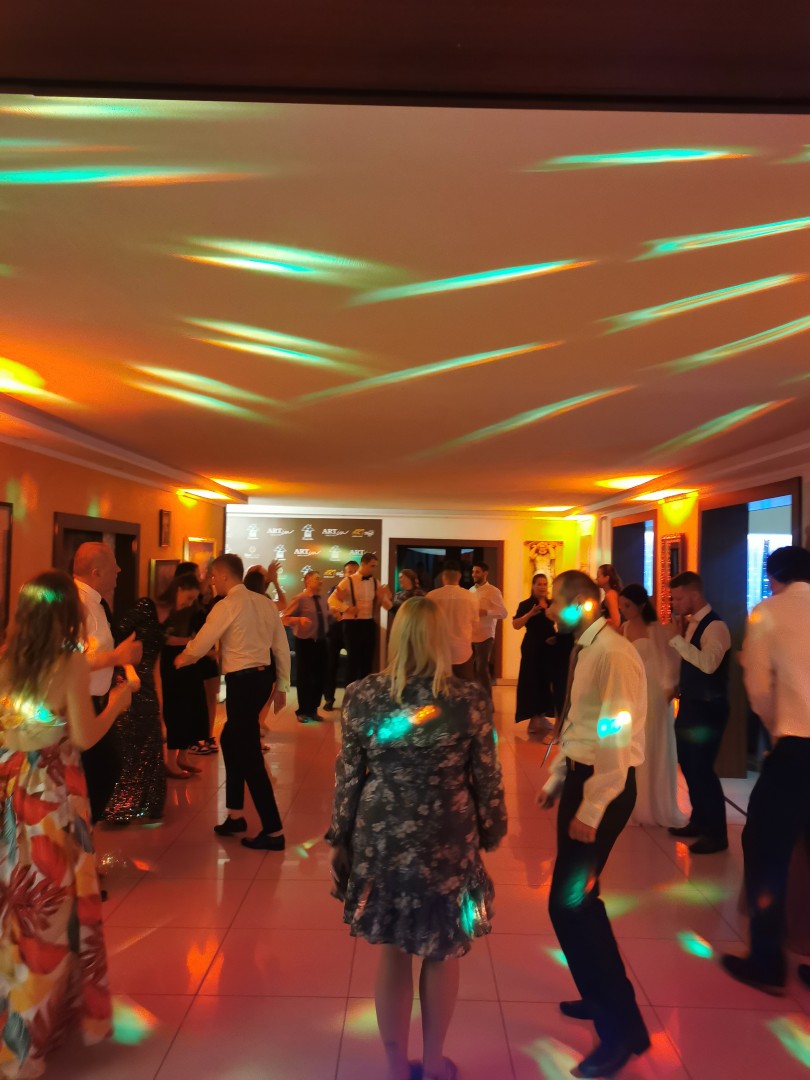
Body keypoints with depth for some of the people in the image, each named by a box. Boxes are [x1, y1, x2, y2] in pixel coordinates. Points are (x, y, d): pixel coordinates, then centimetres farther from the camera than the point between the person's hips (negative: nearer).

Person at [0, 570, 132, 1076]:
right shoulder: (72, 661, -15)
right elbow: (82, 737, -16)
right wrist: (115, 705, -1)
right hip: (53, 792, -5)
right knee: (53, 898, 11)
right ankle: (47, 1010, 23)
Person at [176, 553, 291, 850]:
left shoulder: (227, 606, -12)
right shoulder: (265, 603, 9)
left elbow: (199, 646, -6)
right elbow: (282, 647, 11)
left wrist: (180, 659, 16)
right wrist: (281, 686, 20)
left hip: (242, 681, -8)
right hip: (263, 677, 8)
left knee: (250, 756, 0)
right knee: (231, 741, 23)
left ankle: (273, 831, 6)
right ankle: (235, 815, 32)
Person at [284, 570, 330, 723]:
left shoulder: (323, 600, 10)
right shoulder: (300, 599, -11)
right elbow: (284, 619, -13)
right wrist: (299, 619, -28)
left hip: (321, 642, 6)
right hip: (305, 642, -6)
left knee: (320, 676, 11)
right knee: (304, 677, 2)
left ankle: (313, 710, 26)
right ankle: (302, 711, 18)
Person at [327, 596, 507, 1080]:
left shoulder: (362, 695, -9)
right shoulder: (471, 699, -14)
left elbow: (348, 776, -2)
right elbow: (486, 778, -5)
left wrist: (340, 839, 10)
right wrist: (491, 833, 11)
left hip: (381, 839, 2)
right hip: (447, 842, -1)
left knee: (392, 953, 20)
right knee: (443, 954, 22)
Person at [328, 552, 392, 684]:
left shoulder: (376, 583, 8)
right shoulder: (348, 581, -6)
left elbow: (388, 606, 5)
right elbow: (332, 600, -10)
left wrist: (383, 597, -16)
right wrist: (347, 608, -24)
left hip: (370, 625, 5)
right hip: (352, 625, -5)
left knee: (368, 661, 11)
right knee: (353, 660, -1)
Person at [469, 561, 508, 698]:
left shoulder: (493, 591, -7)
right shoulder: (471, 591, 12)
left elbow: (504, 613, -12)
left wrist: (485, 612, -23)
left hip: (484, 636, -6)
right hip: (470, 635, 6)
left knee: (482, 669, -2)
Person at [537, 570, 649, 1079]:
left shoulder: (614, 653, -21)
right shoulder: (585, 650, 8)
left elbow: (617, 735, -24)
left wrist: (591, 809, -22)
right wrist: (556, 780, 19)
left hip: (605, 785, -9)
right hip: (581, 777, 9)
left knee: (568, 904, -4)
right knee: (579, 898, 20)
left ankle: (622, 1027, 13)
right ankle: (604, 997, 40)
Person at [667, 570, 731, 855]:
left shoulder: (715, 626, -19)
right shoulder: (690, 623, 9)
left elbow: (708, 664, -33)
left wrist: (678, 638, -31)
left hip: (708, 708, -9)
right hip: (690, 705, 9)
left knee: (702, 768, -3)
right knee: (688, 764, 17)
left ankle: (717, 834, 12)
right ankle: (699, 820, 33)